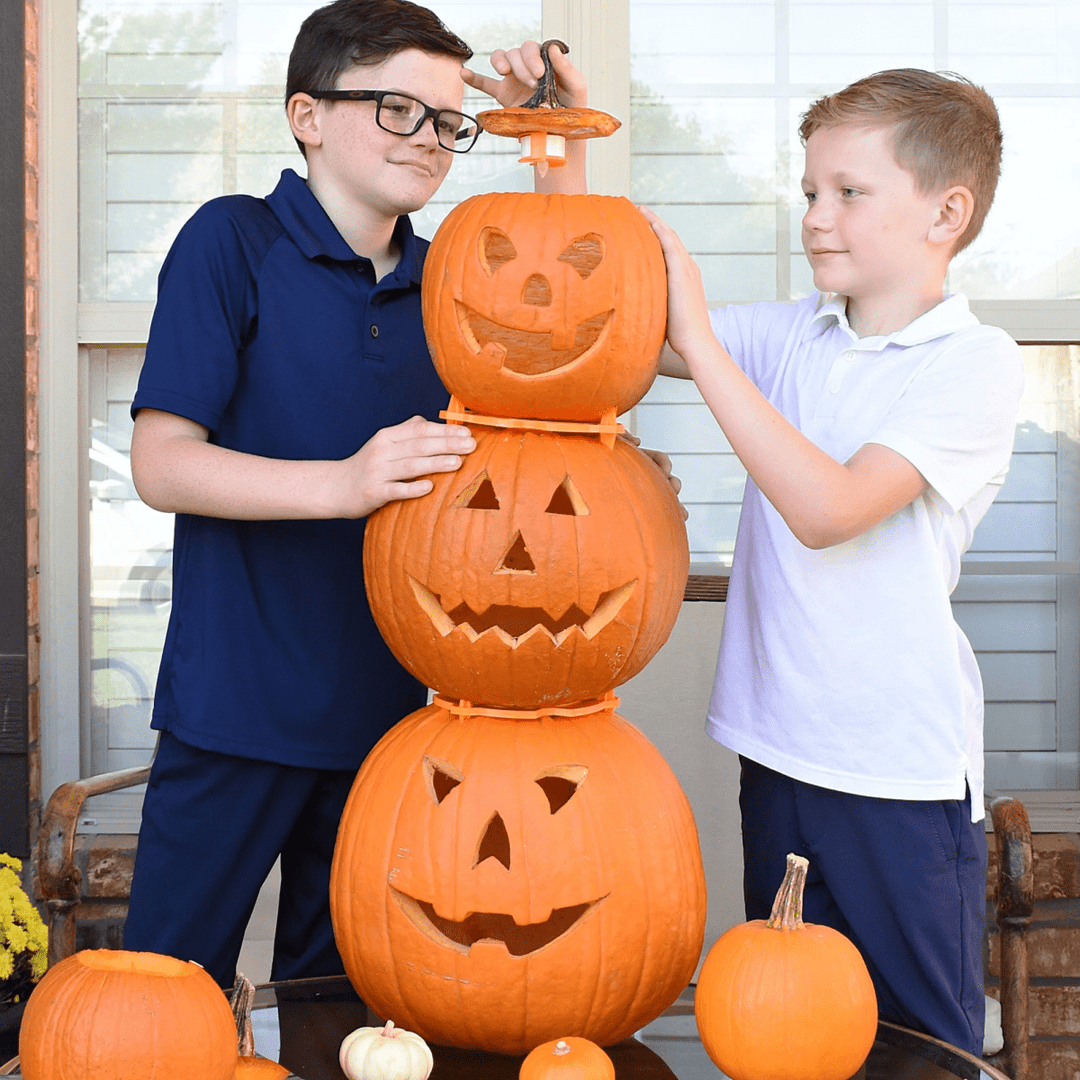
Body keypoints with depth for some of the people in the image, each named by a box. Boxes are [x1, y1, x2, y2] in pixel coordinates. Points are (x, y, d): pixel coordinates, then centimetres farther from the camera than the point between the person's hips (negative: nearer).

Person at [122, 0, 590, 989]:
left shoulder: (439, 278, 8)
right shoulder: (233, 241, -7)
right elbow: (161, 462, -12)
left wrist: (564, 145, 3)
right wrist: (343, 482, -27)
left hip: (381, 710, 5)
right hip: (236, 708, -5)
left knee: (333, 984, 14)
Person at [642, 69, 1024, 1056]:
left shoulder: (976, 363, -11)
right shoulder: (790, 336, 6)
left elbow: (828, 508, -23)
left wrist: (700, 343, -22)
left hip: (904, 769, -5)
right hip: (781, 750, 6)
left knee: (922, 1041, 4)